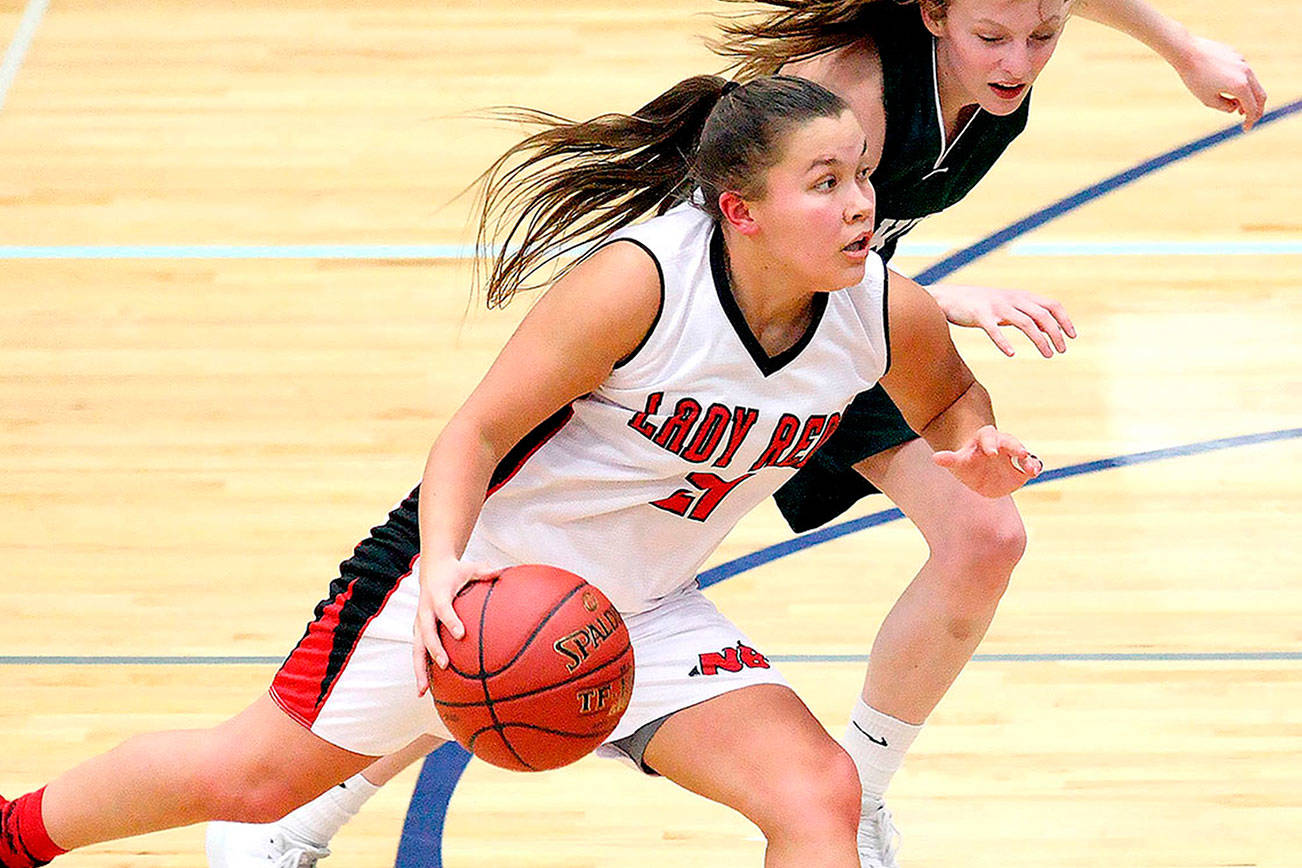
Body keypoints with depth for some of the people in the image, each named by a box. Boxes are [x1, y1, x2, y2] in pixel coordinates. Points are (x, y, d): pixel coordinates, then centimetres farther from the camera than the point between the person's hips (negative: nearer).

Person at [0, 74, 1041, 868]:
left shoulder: (892, 314, -15)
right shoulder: (640, 281, -30)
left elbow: (948, 399, 9)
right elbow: (479, 429, -22)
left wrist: (978, 449, -14)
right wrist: (442, 566, -39)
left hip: (642, 610, 4)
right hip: (481, 567, -4)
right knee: (253, 776, 7)